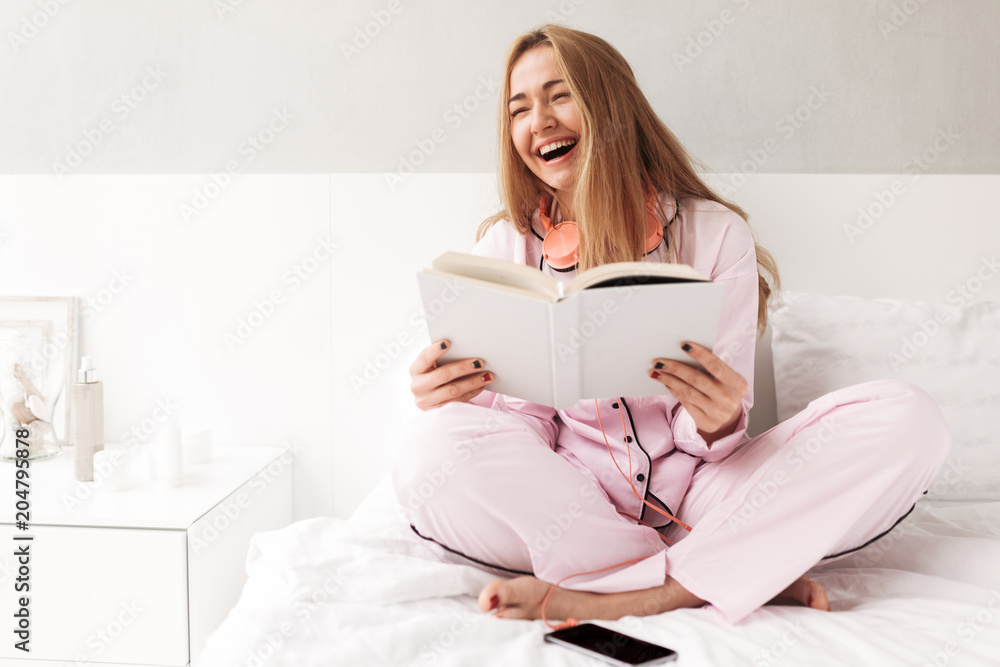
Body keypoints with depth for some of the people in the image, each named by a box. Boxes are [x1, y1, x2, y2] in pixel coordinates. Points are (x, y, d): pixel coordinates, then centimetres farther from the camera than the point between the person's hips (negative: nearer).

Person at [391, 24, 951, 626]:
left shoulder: (714, 233, 1)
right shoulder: (507, 245, 5)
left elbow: (706, 434, -3)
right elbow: (518, 416, 0)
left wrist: (716, 423, -27)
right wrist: (447, 396, -22)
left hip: (691, 496, 1)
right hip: (568, 496, 0)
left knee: (908, 418, -20)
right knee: (432, 448, -32)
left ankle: (606, 596, -28)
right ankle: (754, 574, -22)